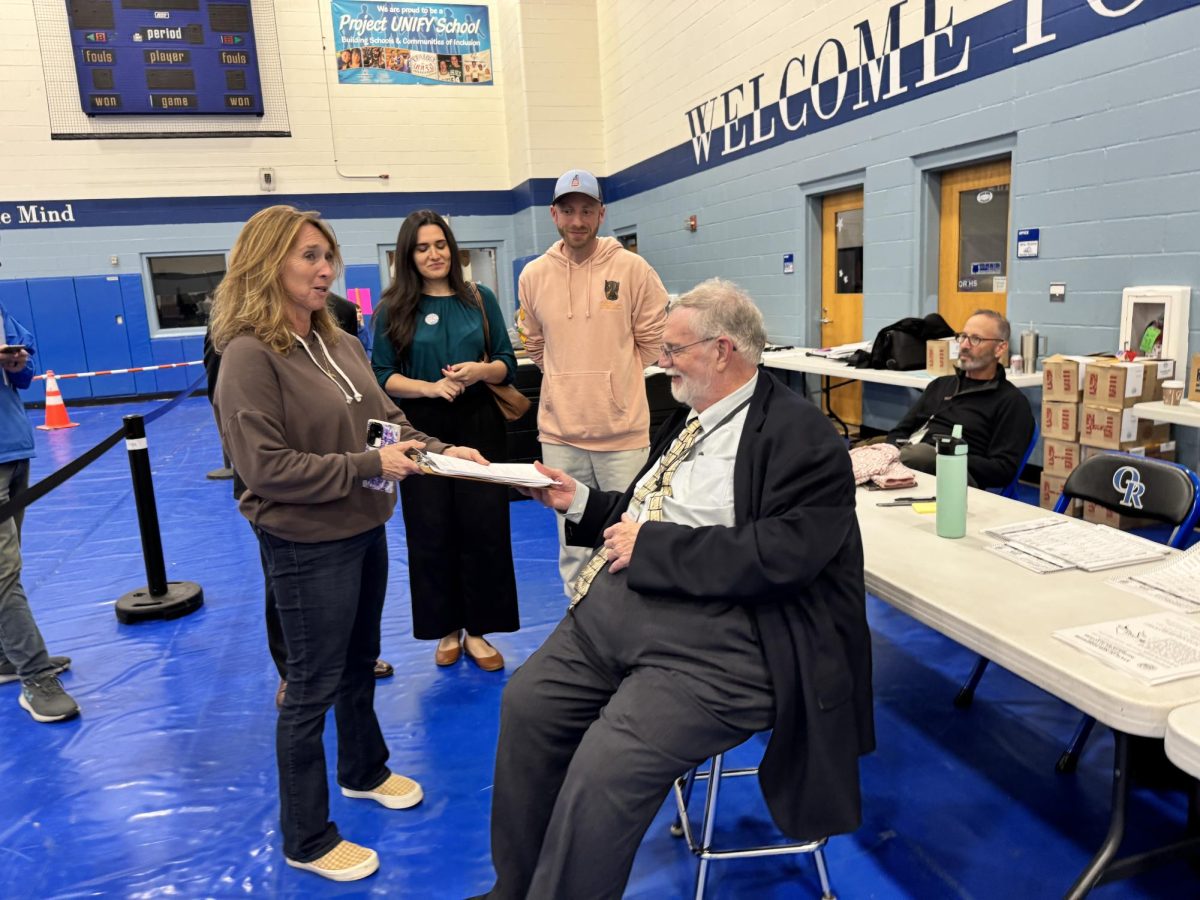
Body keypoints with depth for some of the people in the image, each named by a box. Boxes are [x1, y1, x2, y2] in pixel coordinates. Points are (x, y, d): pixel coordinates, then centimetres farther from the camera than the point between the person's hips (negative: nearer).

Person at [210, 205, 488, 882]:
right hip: (307, 546, -8)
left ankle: (365, 771, 49)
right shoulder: (249, 355, -19)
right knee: (314, 686, 7)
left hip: (365, 529, 8)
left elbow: (387, 418, 9)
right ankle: (307, 840, 27)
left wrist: (441, 450, -8)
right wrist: (367, 465, -24)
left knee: (360, 663, 24)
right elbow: (266, 467, -23)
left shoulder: (339, 343, 5)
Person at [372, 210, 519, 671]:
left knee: (483, 526, 1)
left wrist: (480, 371, -15)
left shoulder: (480, 299, 5)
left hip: (478, 425, 1)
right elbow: (382, 375, -2)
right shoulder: (393, 309, 1)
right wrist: (431, 387, -17)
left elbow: (507, 363, 6)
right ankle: (447, 629, 22)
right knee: (431, 531, 5)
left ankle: (477, 630, 15)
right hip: (422, 430, -1)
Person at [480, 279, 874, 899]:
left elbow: (779, 555, -23)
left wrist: (649, 544, -18)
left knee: (604, 769, -22)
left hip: (711, 639, -9)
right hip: (613, 610, 9)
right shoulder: (689, 418, 16)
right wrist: (579, 501, 10)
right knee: (526, 706, 6)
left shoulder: (802, 438, -11)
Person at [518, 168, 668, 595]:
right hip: (559, 432, 3)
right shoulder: (534, 275, 3)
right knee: (572, 544, 14)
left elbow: (653, 341, 1)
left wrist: (613, 380, 6)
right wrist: (569, 382, 10)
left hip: (623, 429, -2)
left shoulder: (632, 268, -6)